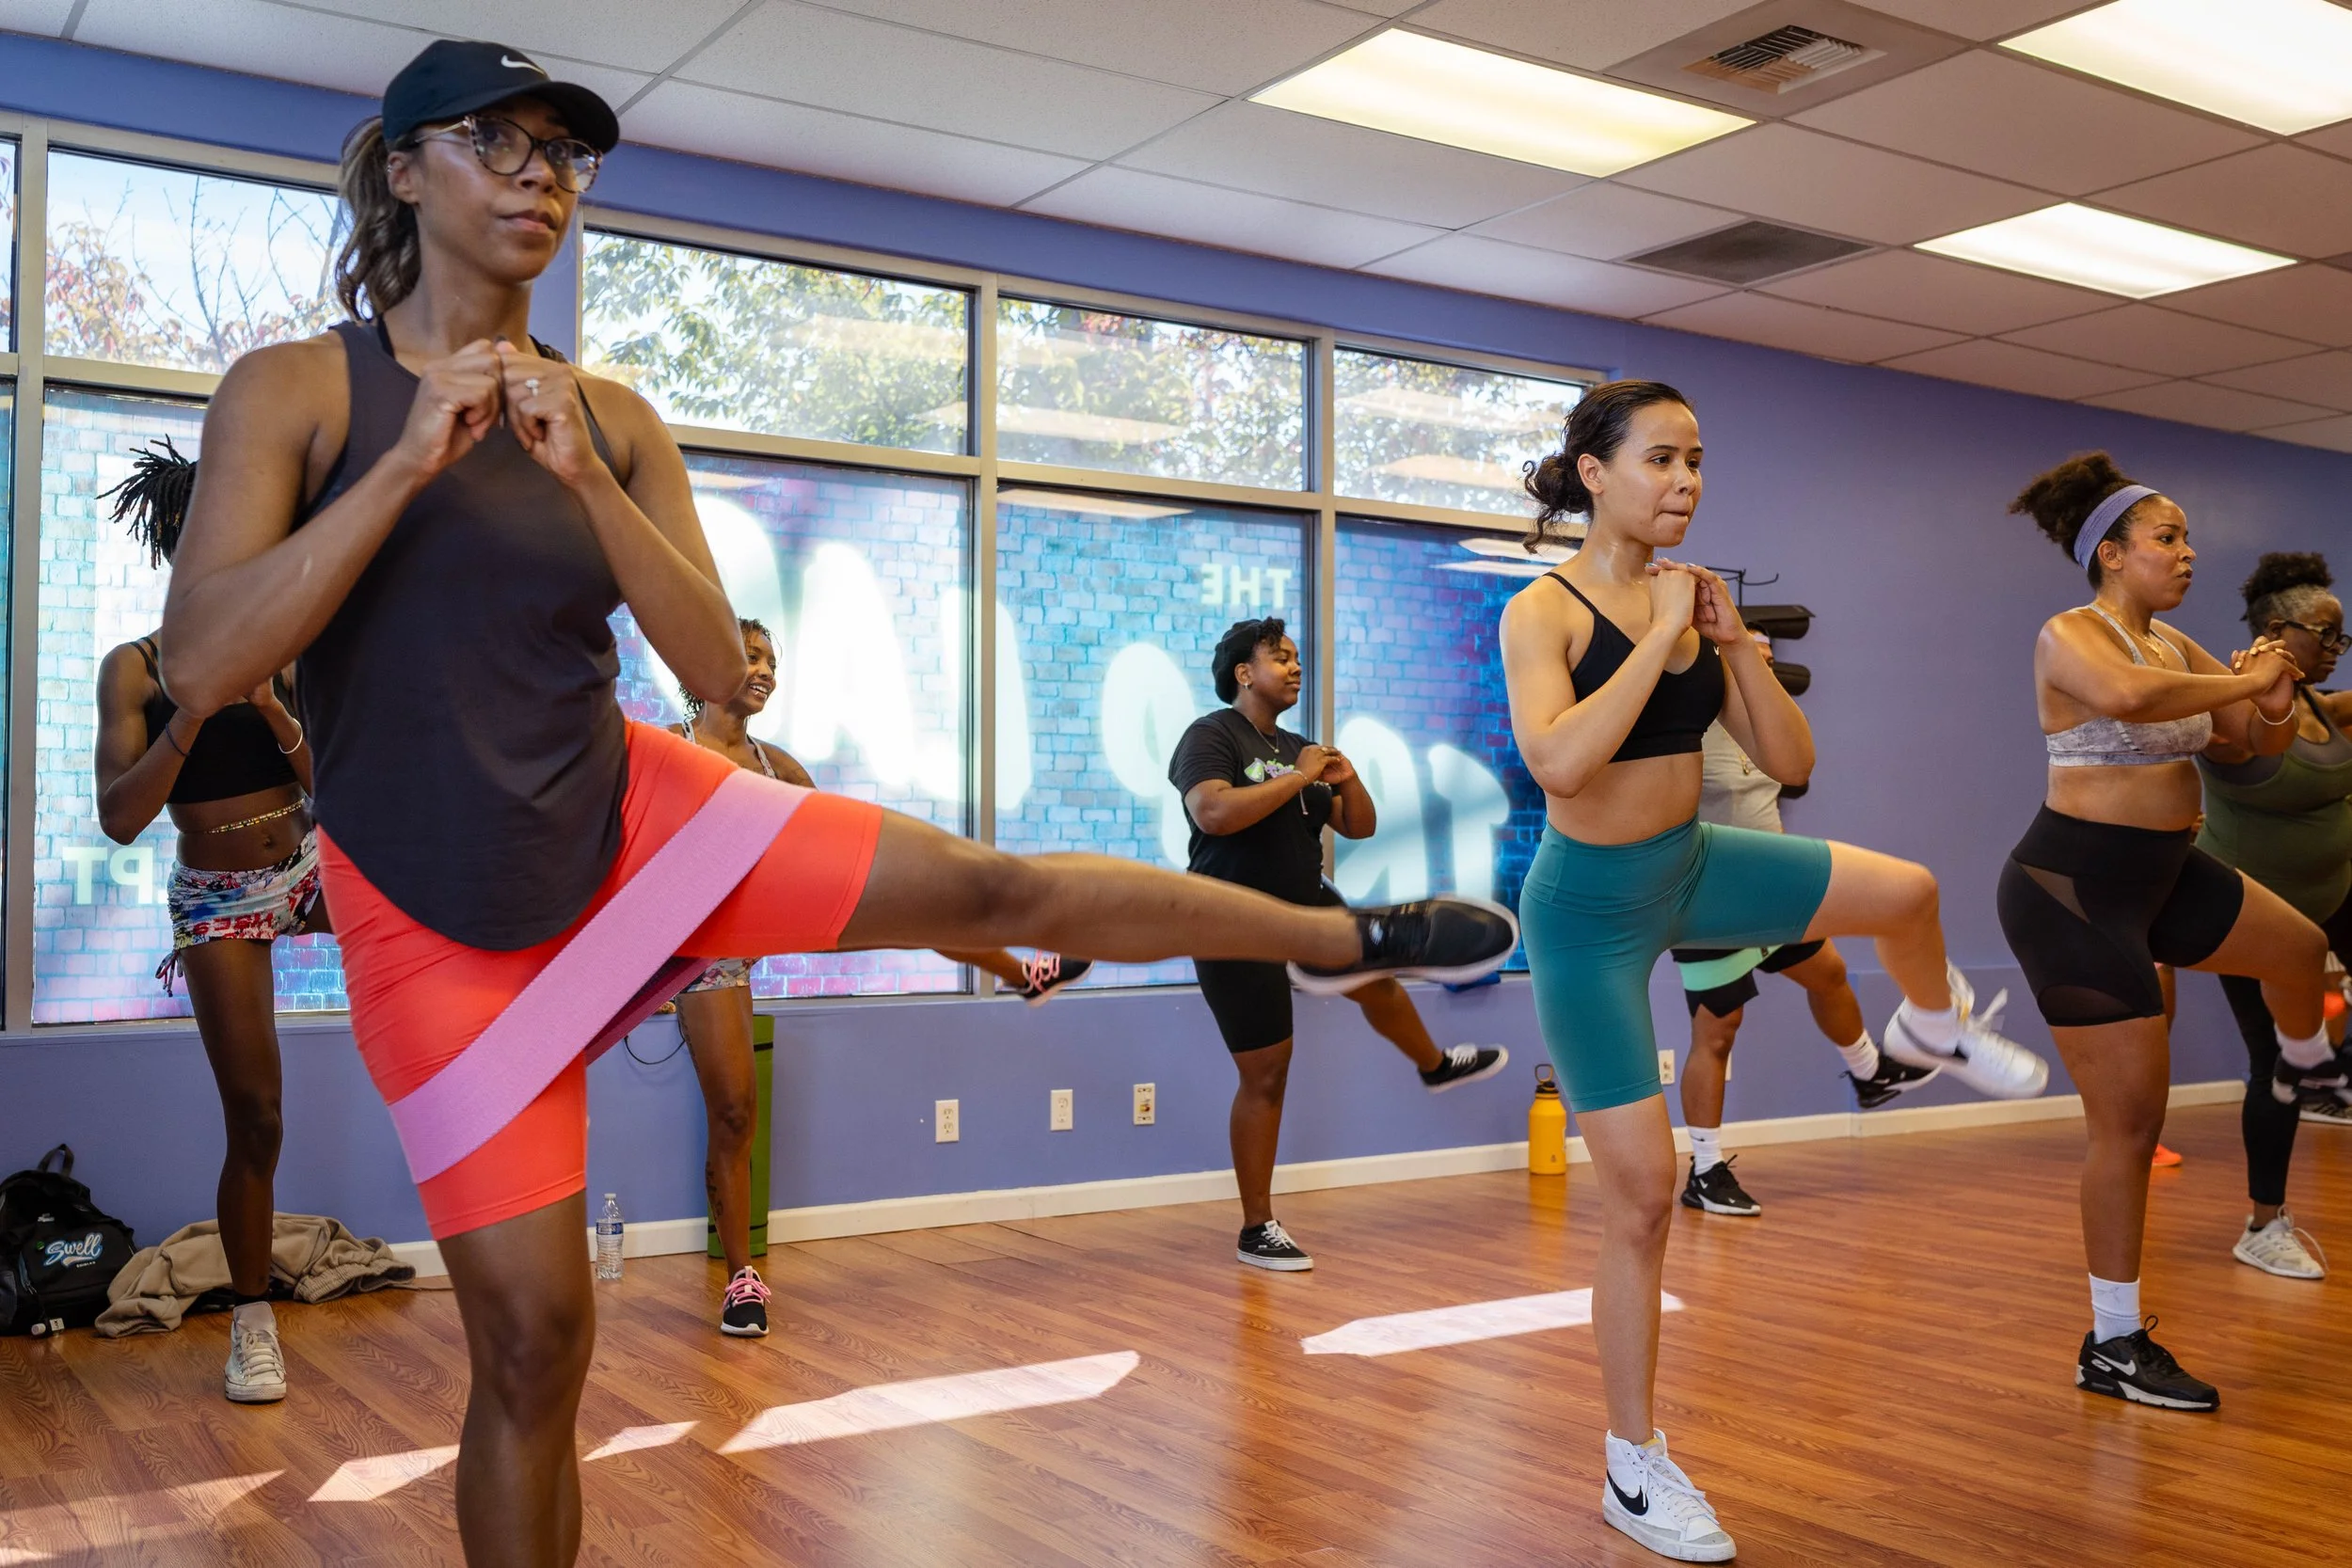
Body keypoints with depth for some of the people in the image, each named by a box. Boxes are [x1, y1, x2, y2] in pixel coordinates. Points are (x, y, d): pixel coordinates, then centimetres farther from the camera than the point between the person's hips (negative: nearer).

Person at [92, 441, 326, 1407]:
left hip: (309, 865, 3)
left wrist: (269, 710, -19)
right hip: (219, 900, -3)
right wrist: (193, 711, -24)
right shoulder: (135, 668, -7)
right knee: (254, 1120, -2)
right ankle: (252, 1325, 14)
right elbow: (120, 820, -15)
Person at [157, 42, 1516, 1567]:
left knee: (997, 888, -6)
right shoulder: (293, 391, -7)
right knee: (531, 1333, 1)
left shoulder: (613, 421, 1)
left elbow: (717, 670, -6)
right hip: (438, 923, -2)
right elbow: (200, 665, -20)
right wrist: (411, 463, -25)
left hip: (629, 818, 3)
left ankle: (1350, 937, 12)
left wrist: (584, 481, -18)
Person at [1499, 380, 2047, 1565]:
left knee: (1906, 891, 5)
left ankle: (1934, 1031, 43)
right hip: (1592, 904, -6)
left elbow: (1788, 761, 2)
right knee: (1641, 1193, -3)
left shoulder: (1693, 601, 0)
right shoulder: (1543, 612, -17)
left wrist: (1733, 640, -11)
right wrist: (1663, 633, -26)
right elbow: (1559, 761, -35)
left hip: (1692, 866, 6)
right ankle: (1632, 1469, 14)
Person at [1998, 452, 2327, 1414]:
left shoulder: (2176, 648, 9)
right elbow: (2127, 696, -39)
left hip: (2164, 873, 8)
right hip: (2074, 889, -8)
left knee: (2299, 947, 27)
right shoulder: (2070, 637, -15)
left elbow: (2259, 744, 14)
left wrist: (2274, 702, -9)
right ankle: (2113, 1346, 7)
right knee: (2130, 1118, -5)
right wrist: (2244, 681, -24)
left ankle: (2305, 1066, 63)